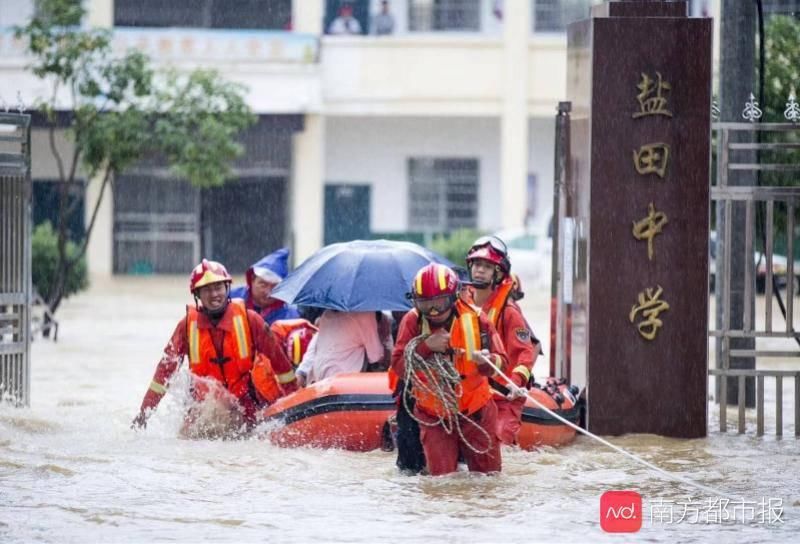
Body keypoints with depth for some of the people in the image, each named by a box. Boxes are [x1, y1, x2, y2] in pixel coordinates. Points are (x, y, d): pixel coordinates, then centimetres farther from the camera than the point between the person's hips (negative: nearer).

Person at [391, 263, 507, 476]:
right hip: (434, 416, -1)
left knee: (489, 474, 8)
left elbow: (499, 363, -14)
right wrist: (426, 346, -28)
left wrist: (486, 360, -37)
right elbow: (399, 367, -15)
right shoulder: (413, 322, -11)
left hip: (475, 410, 1)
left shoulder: (474, 319, -13)